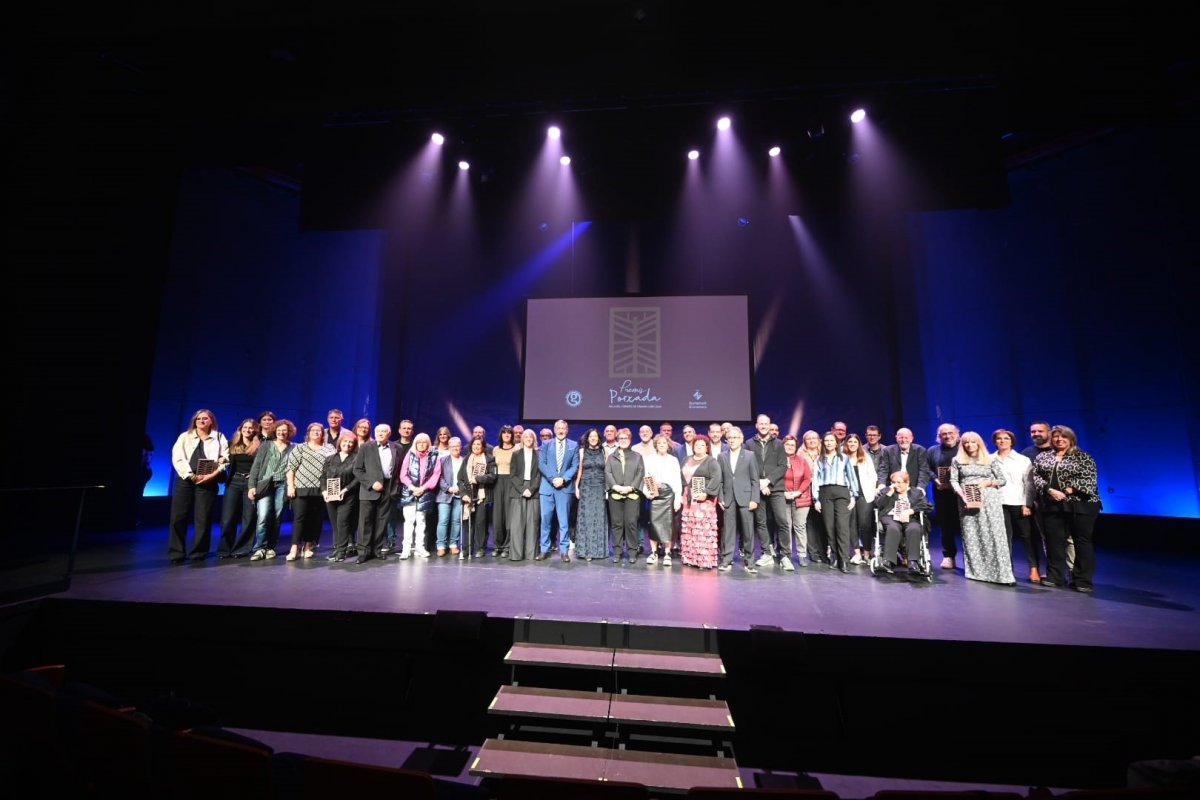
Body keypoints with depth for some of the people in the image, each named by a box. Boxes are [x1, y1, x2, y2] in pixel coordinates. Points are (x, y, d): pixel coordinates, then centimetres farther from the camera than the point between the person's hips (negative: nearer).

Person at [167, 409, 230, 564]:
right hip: (185, 479, 1)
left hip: (207, 481, -1)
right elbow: (177, 458, 1)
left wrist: (212, 475, -14)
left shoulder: (219, 437, 10)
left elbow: (225, 459, 1)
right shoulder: (185, 436, 13)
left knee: (203, 518, -1)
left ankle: (198, 552, 9)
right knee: (178, 517, -2)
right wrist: (191, 475, -12)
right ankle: (176, 553, 6)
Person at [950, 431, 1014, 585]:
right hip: (968, 500, 1)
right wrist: (961, 494, -13)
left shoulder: (990, 460, 9)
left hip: (990, 499, 0)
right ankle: (976, 571, 8)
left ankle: (1000, 572, -3)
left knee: (994, 534, -6)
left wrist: (988, 482, -10)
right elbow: (953, 480, 2)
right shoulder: (957, 460, 9)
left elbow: (1003, 479, 8)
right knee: (971, 536, 2)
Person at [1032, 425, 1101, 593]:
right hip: (1052, 505, 2)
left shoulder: (1083, 457, 3)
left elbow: (1089, 479, -7)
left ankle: (1083, 580, 10)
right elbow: (1036, 477, 3)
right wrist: (1049, 490, -12)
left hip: (1080, 504, -2)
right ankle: (1055, 576, 14)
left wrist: (1069, 490, -17)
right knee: (1054, 540, 5)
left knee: (1082, 541, 2)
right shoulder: (1042, 457, 10)